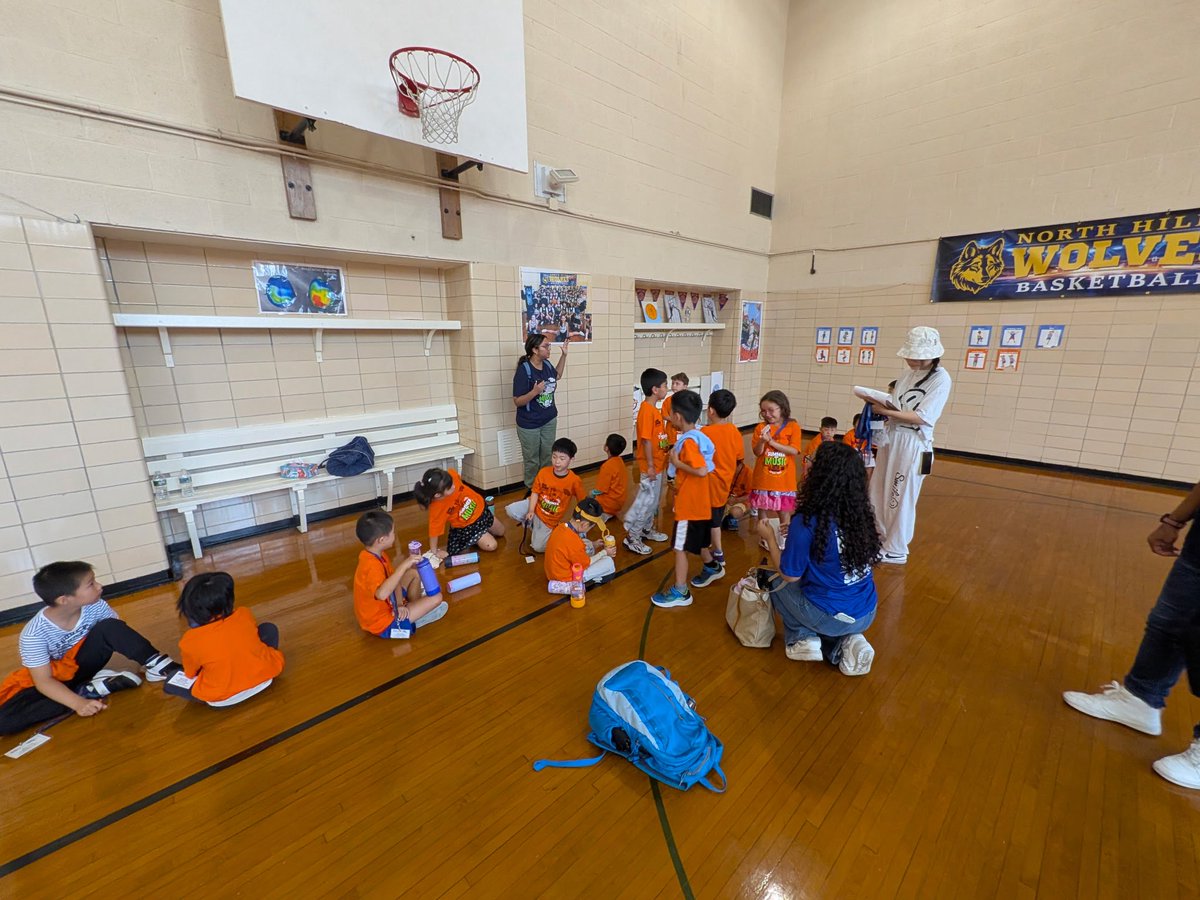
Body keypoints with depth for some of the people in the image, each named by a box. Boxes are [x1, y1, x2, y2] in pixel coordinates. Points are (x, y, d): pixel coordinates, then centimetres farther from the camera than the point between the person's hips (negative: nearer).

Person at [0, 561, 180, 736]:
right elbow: (43, 681, -24)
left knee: (110, 627, -27)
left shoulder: (95, 606, -18)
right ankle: (86, 690, -21)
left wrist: (146, 658, -21)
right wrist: (78, 703, -37)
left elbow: (118, 633, -7)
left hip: (83, 663, 1)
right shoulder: (34, 634, -26)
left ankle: (156, 665, -25)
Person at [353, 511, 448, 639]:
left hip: (387, 605, 10)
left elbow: (394, 579, 3)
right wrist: (404, 566, -48)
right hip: (383, 623, -10)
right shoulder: (371, 565, -34)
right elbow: (382, 594, -52)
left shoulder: (377, 554, -5)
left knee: (414, 573, 18)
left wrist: (399, 604, -10)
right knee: (436, 598, -13)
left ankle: (415, 606, 29)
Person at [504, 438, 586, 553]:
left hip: (550, 520, -2)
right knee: (510, 510, -20)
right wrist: (530, 511, -19)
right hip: (535, 506, 3)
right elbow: (535, 492, -6)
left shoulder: (574, 480, -22)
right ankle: (532, 525, 9)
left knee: (538, 547, -8)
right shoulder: (543, 472, -15)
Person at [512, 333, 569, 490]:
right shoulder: (523, 370, -21)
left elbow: (557, 375, 24)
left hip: (549, 420, 6)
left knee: (548, 458, 16)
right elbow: (517, 401, -20)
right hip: (529, 424, -6)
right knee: (532, 461, 9)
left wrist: (564, 355, 16)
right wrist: (535, 391, -35)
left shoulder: (547, 364, -2)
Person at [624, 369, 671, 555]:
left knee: (654, 499, 19)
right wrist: (650, 466, -22)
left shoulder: (654, 409, 9)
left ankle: (646, 529, 34)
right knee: (646, 501, -2)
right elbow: (646, 440, -23)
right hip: (651, 466, -10)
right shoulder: (647, 410, -21)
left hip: (658, 464, 10)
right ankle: (631, 537, 9)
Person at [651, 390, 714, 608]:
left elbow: (701, 470, -30)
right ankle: (711, 568, 50)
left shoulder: (688, 441, -22)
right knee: (698, 542, 28)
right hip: (699, 503, 10)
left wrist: (676, 461, -21)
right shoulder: (698, 436, 6)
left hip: (689, 505, -10)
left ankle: (680, 592, 10)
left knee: (680, 548, 0)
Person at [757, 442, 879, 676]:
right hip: (867, 613, 5)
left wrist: (770, 538, 2)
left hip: (832, 617, -5)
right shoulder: (861, 513, -5)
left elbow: (789, 576, -11)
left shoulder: (807, 522, -23)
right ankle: (847, 642, 10)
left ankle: (802, 639, 8)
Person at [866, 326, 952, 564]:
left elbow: (922, 417, -20)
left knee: (901, 498, 3)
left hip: (913, 444, -7)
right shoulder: (908, 374, 9)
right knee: (878, 492, 14)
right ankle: (879, 538, 32)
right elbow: (895, 406, 10)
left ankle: (896, 550, 18)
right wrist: (879, 404, -10)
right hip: (891, 437, 7)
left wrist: (886, 411, -26)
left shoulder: (941, 378, -12)